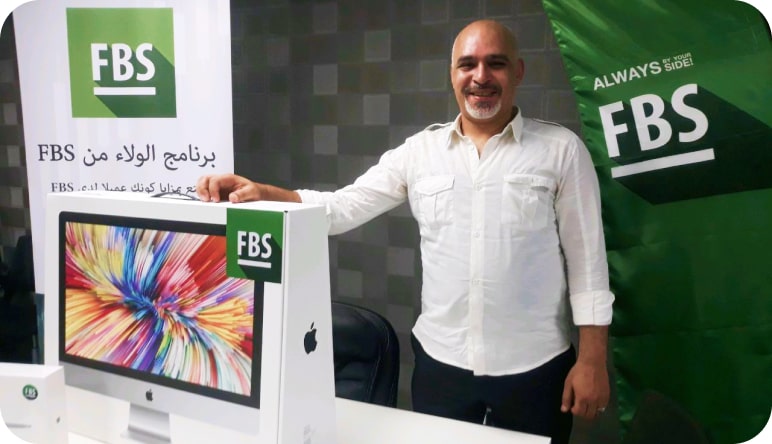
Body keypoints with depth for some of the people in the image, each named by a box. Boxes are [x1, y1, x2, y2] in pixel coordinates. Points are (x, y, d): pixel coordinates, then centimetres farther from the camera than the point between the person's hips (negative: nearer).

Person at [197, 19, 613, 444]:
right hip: (440, 363, 2)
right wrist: (260, 192, -19)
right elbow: (343, 207, -3)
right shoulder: (419, 151, 2)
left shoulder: (561, 149, -3)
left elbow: (587, 260, -3)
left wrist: (591, 360, -5)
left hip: (534, 369, -1)